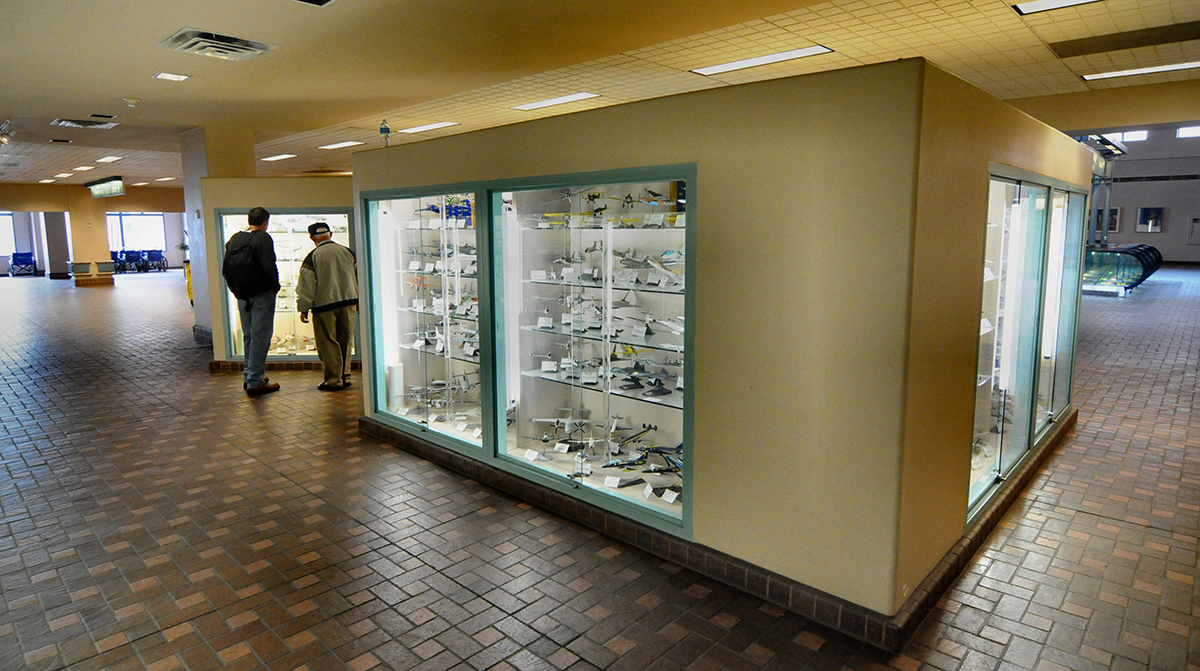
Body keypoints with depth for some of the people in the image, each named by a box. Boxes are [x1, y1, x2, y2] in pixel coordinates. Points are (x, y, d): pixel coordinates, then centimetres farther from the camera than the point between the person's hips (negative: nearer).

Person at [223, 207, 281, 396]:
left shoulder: (233, 239, 12)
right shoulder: (263, 238, -10)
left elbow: (225, 269, 13)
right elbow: (269, 267, -20)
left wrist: (236, 289, 17)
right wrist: (275, 287, -6)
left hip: (242, 297, 7)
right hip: (261, 295, -7)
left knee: (248, 335, 17)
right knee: (260, 335, -4)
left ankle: (249, 376, 24)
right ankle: (255, 381, -3)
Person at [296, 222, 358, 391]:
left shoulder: (312, 256, -8)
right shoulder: (347, 252, 4)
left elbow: (306, 286, -6)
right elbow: (359, 278, 11)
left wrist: (303, 309, 2)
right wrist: (359, 302, 21)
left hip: (324, 305, -4)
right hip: (349, 302, 4)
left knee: (328, 343, 3)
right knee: (345, 341, 14)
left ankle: (334, 380, 6)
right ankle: (345, 376, 19)